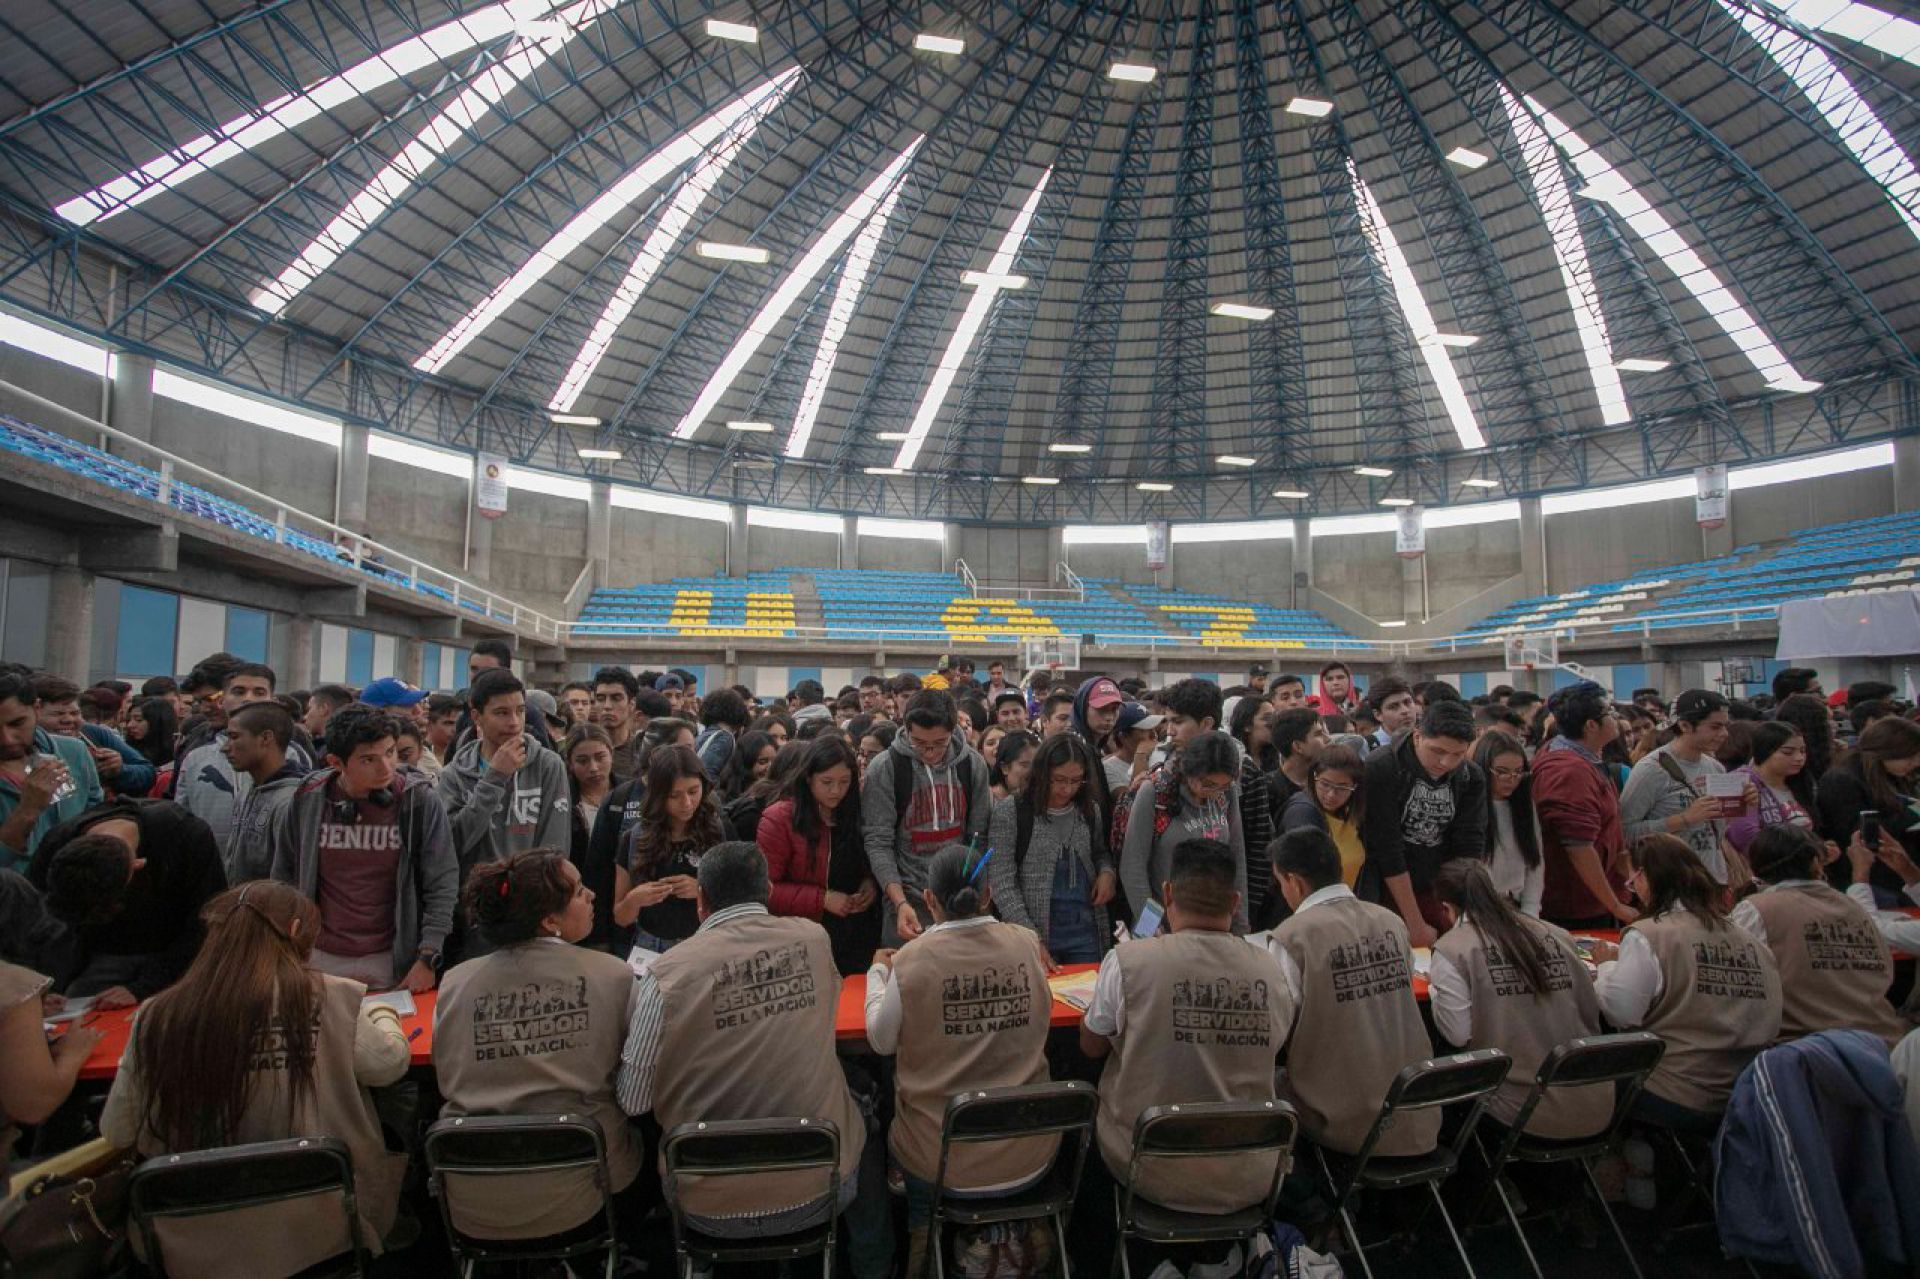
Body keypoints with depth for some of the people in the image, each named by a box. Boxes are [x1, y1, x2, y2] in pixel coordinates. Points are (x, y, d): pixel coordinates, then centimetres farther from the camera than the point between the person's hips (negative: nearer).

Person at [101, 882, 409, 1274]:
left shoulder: (158, 1018, -10)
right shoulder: (327, 999, -16)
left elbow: (117, 1134, 1)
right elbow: (390, 1062, -2)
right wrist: (383, 1014, 18)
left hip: (196, 1248, 3)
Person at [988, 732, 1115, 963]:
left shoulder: (1090, 812, 5)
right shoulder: (1010, 812, -9)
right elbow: (1001, 884, -11)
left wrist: (1107, 872, -1)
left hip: (1086, 932, 4)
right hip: (1035, 930, -4)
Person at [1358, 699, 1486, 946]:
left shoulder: (1472, 777, -4)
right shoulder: (1379, 769, -18)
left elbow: (1470, 851, -5)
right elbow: (1388, 852, -18)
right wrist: (1416, 925, -15)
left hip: (1442, 896, 4)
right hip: (1386, 893, -3)